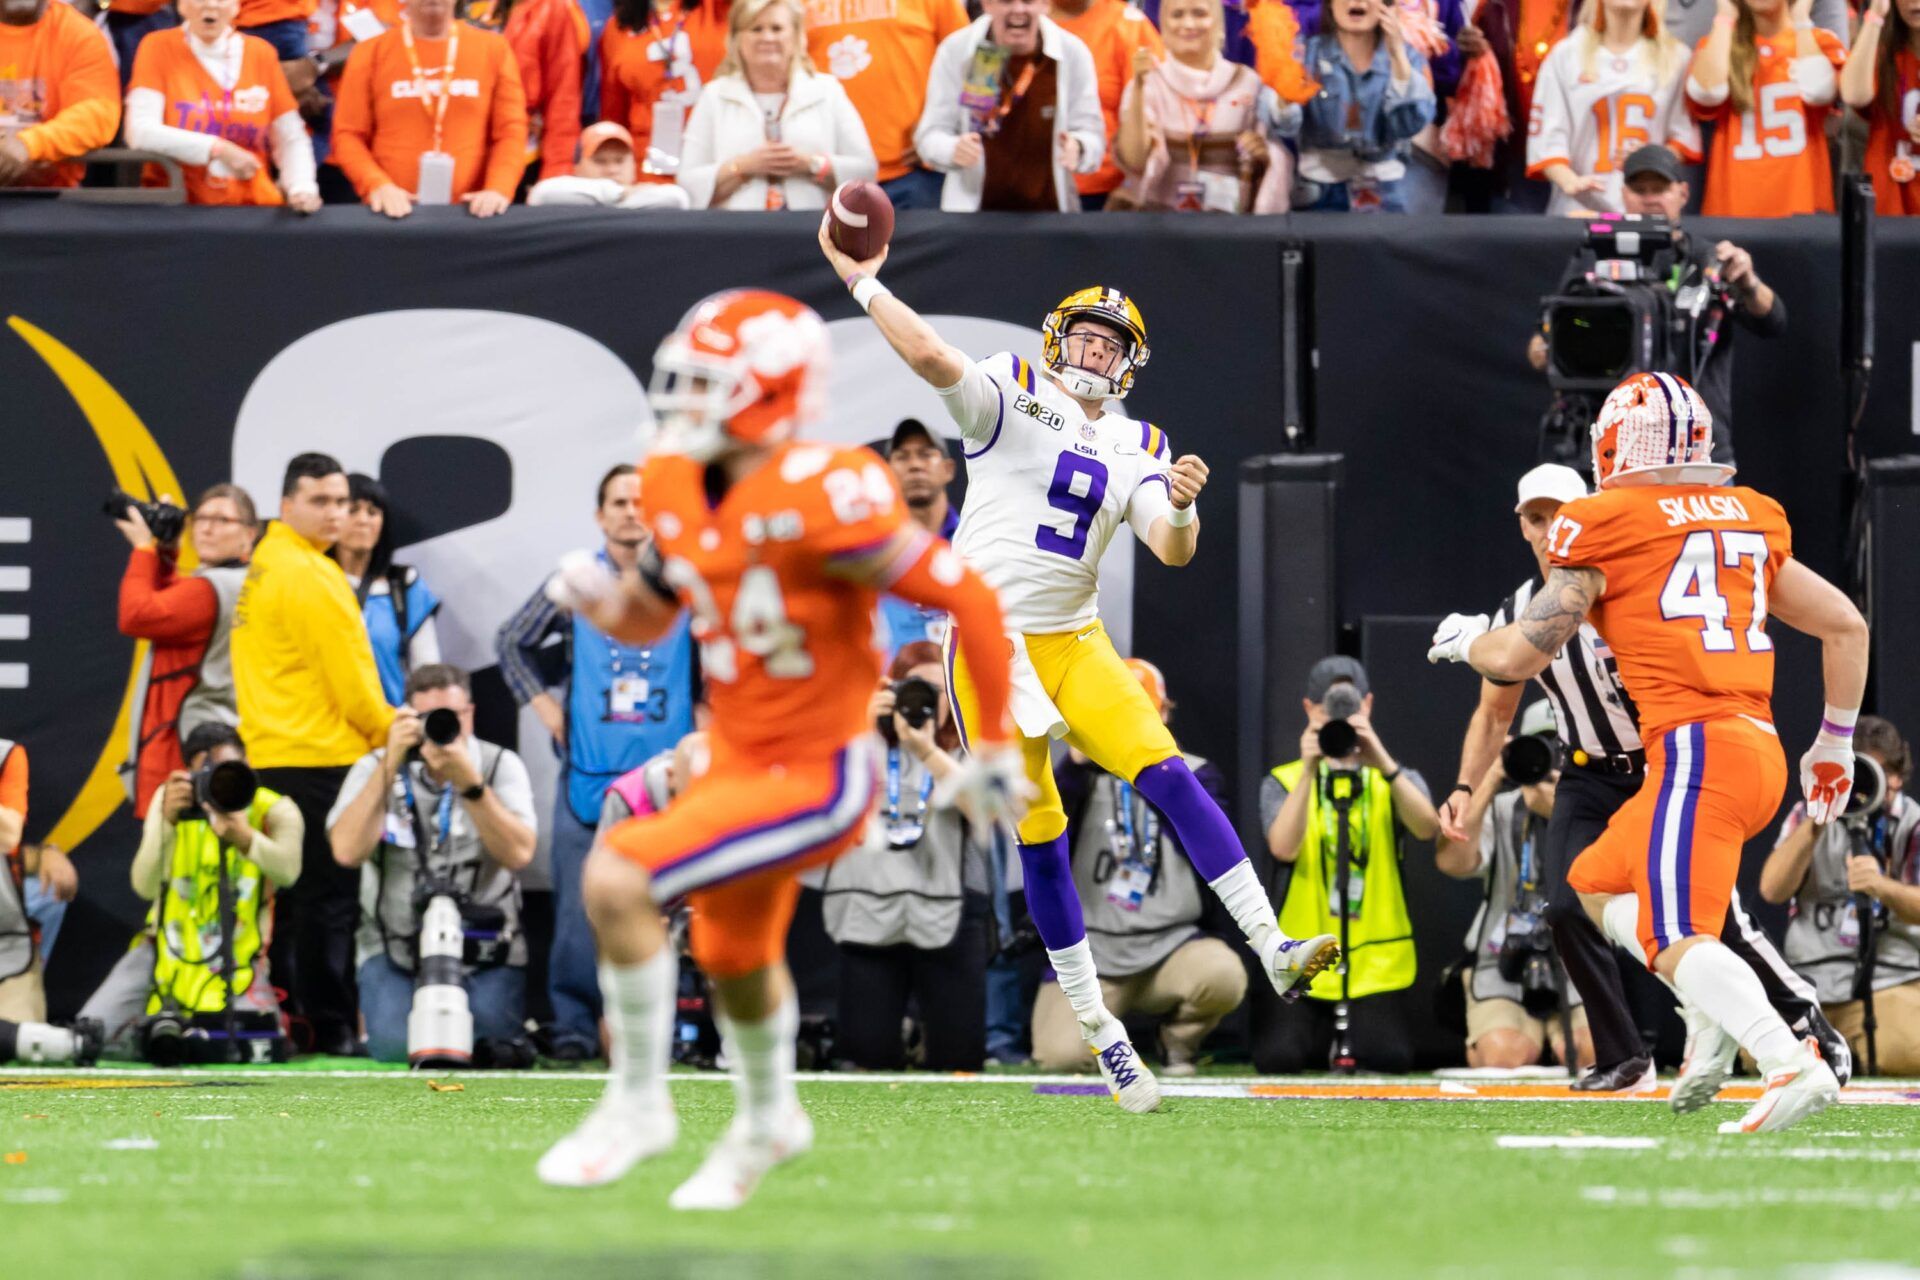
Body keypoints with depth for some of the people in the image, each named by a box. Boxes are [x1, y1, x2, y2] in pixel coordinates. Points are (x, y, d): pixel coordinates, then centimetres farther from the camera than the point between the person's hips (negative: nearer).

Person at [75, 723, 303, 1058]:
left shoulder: (274, 810, -10)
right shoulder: (170, 799, -6)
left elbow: (287, 870, -31)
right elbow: (145, 886, -17)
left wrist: (243, 837, -50)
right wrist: (167, 820, -33)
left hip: (237, 959, -1)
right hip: (166, 951, 1)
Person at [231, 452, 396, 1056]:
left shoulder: (264, 567, 15)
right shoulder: (308, 575, -14)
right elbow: (346, 673, -13)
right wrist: (388, 735, 1)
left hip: (273, 753, 9)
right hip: (321, 756, -9)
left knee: (292, 894, 12)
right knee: (328, 895, -7)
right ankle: (329, 1026, -7)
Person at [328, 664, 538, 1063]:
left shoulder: (501, 765, -2)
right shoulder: (375, 768, 0)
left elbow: (518, 854, -18)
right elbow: (347, 851, -18)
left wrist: (470, 783, -30)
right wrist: (390, 765, -23)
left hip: (486, 951, 0)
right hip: (394, 947, 0)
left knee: (491, 1028, -23)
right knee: (395, 1044, -22)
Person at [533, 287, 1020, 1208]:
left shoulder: (815, 500, -27)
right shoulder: (679, 490, -2)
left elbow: (966, 599, -23)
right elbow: (644, 617, 15)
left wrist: (993, 749, -16)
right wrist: (595, 595, -9)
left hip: (817, 777, -9)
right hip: (739, 757, 9)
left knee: (617, 880, -22)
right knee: (730, 955, 30)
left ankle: (638, 1103, -1)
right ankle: (767, 1121, 60)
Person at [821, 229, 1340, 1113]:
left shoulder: (1136, 449, 11)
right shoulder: (1013, 396, -3)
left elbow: (1172, 551, -2)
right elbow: (933, 358, -21)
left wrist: (1181, 508, -23)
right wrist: (862, 282, -22)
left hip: (1077, 643, 4)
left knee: (1170, 778, -14)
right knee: (1040, 839, -2)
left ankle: (1272, 949, -19)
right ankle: (1096, 1028, 6)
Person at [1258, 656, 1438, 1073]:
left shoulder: (1396, 780, 9)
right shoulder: (1284, 782, 6)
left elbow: (1426, 827, -15)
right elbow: (1284, 848, -14)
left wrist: (1382, 763, -28)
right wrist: (1308, 772, -23)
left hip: (1375, 964, 1)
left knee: (1389, 1056, -22)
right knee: (1280, 1056, -23)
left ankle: (1357, 1032, 14)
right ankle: (1325, 1035, 12)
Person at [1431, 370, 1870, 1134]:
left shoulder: (1603, 527, -1)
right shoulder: (1751, 519, 17)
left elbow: (1521, 656, 1)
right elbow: (1846, 626, 20)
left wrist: (1464, 641, 23)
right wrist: (1835, 745, 29)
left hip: (1695, 748, -8)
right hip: (1761, 749, 8)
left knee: (1678, 943, -16)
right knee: (1598, 884, 23)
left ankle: (1791, 1066, -36)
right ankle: (1715, 1019, 4)